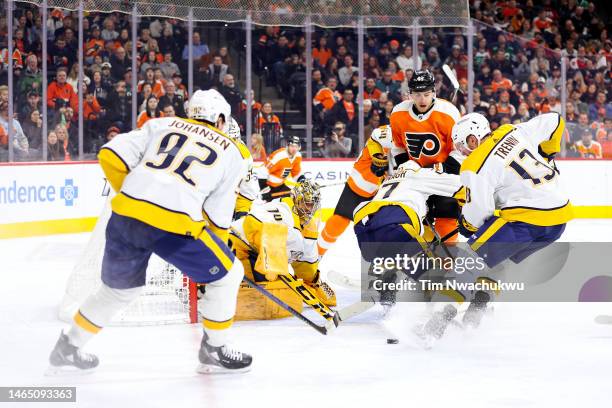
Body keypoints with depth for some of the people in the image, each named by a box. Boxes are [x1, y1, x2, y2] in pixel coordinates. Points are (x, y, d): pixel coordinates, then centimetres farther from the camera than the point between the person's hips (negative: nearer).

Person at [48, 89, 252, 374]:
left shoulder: (162, 125, 22)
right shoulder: (232, 153, 17)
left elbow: (110, 157, 12)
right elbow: (218, 217, 14)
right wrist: (217, 248, 31)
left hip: (125, 215, 4)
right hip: (175, 225, -4)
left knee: (120, 286, 28)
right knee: (227, 275, 19)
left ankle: (68, 348, 36)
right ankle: (214, 351, 25)